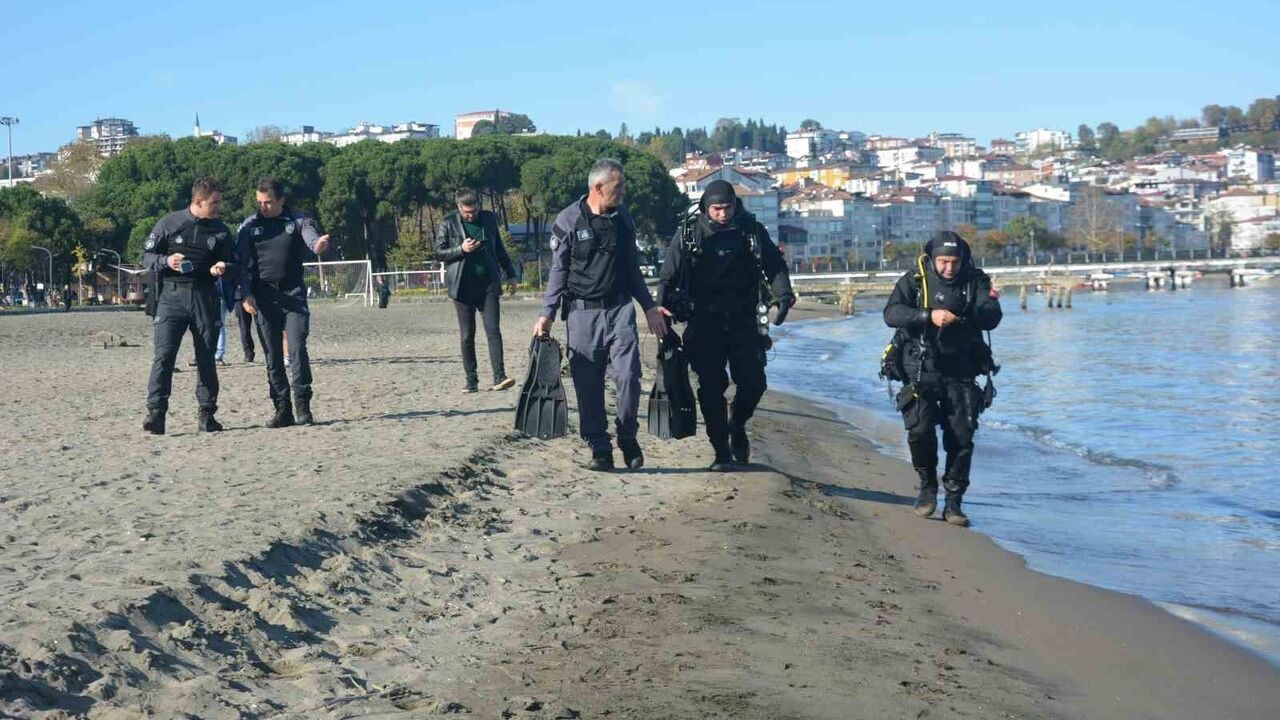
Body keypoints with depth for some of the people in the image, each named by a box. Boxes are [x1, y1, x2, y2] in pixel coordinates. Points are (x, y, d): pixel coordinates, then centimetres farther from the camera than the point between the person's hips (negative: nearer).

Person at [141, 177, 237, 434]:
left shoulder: (220, 230, 9)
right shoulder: (169, 224, 0)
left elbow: (232, 262, 17)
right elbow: (146, 256, 4)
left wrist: (223, 268, -6)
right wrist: (166, 261, -16)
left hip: (205, 298, 3)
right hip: (171, 295, -3)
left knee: (206, 357, 7)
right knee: (164, 354, -12)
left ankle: (207, 413, 16)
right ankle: (156, 412, -14)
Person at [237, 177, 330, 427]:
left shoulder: (298, 221, 4)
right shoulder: (249, 226, 8)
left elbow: (311, 237, -16)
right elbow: (242, 263, 5)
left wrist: (319, 244, -41)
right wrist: (246, 294, -8)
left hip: (294, 294, -2)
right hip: (263, 296, 2)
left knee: (297, 348, -12)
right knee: (272, 355, 3)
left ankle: (303, 407, -7)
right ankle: (282, 410, 8)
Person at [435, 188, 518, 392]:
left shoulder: (489, 219, 8)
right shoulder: (449, 224, 1)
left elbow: (499, 249, 18)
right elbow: (438, 253, 1)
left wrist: (510, 274, 20)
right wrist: (461, 249, -13)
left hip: (488, 285, 1)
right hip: (463, 287, -1)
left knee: (493, 331, -8)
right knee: (467, 336, 4)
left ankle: (499, 377, -13)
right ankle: (471, 381, 11)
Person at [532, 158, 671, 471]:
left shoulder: (623, 218, 10)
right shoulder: (569, 220, -3)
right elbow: (559, 270, 0)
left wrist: (649, 306, 15)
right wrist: (547, 313, -7)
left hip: (620, 308, 3)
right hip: (583, 312, -3)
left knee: (628, 375, -9)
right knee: (588, 385, 0)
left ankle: (628, 439, 10)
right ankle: (600, 449, 9)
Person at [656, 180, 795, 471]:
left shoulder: (752, 230, 1)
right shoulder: (689, 234, 0)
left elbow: (774, 265, 3)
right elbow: (668, 277, 2)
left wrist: (783, 294, -15)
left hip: (743, 320, 1)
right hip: (705, 323, -1)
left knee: (753, 382, -2)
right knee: (712, 387, -4)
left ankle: (737, 426, 28)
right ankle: (721, 452, 5)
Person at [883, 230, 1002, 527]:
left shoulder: (975, 282, 2)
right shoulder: (914, 281, -1)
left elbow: (992, 319, -11)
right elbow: (892, 313, -16)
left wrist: (983, 307, -33)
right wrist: (929, 316, -28)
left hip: (961, 374, 1)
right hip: (922, 371, -1)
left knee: (962, 438, -3)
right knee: (920, 430, -14)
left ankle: (953, 502, 9)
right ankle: (927, 487, 11)